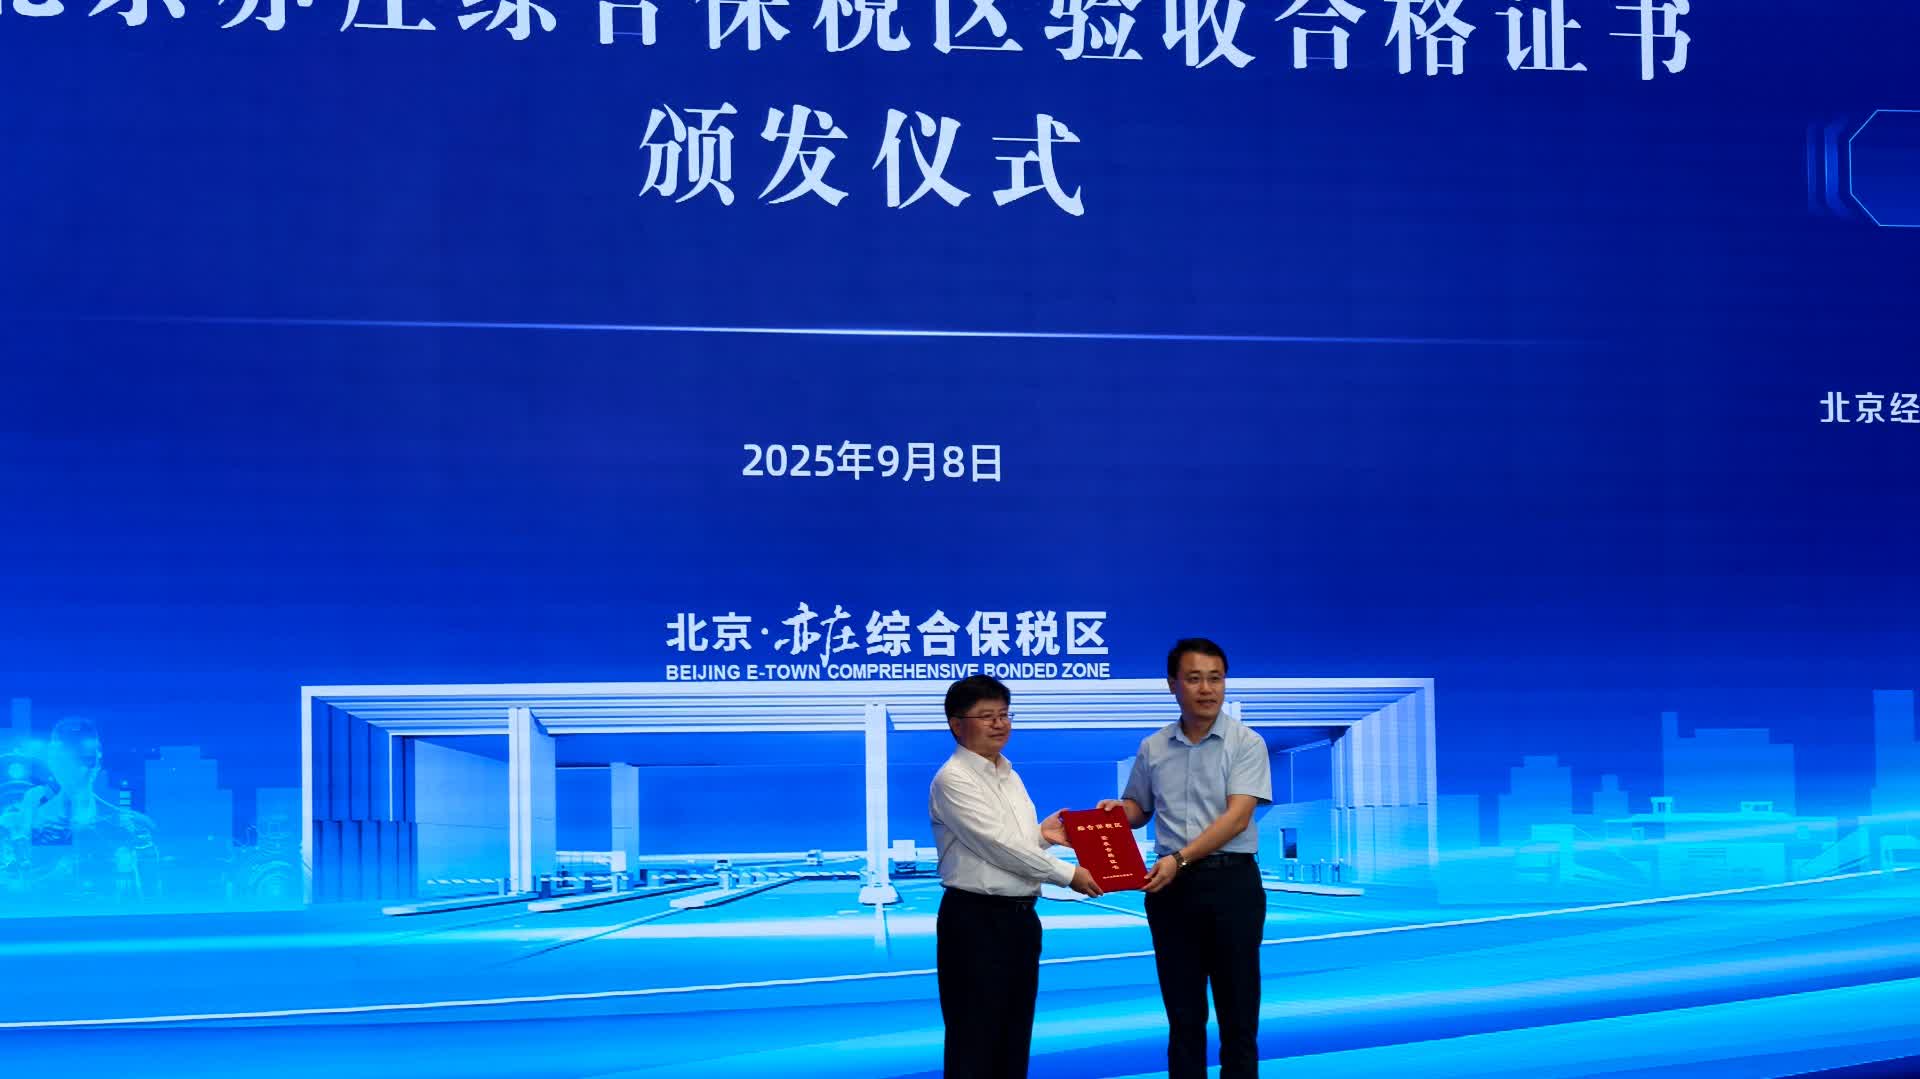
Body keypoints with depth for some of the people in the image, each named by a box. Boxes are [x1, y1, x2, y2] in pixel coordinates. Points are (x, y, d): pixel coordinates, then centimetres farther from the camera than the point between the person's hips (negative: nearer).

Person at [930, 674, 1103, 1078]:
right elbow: (996, 844, -18)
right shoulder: (953, 779, -13)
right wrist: (1067, 874, -14)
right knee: (974, 1040, -4)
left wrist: (1041, 835, 1)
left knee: (1014, 1034, 12)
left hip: (1021, 916, 9)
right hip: (976, 919, -9)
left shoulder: (1010, 776, 15)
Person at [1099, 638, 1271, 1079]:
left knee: (1238, 1011, 2)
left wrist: (1181, 858, -24)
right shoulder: (1152, 748, 8)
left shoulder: (1245, 743, -5)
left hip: (1231, 882, -3)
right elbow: (1138, 807, 22)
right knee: (1183, 1013, 9)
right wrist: (1115, 811, -2)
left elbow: (1237, 816, -15)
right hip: (1171, 885, 4)